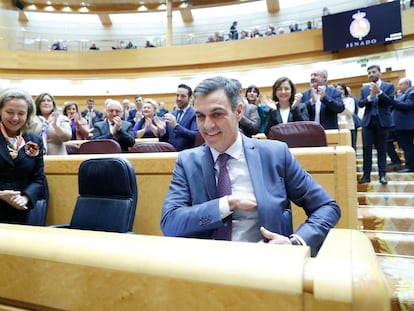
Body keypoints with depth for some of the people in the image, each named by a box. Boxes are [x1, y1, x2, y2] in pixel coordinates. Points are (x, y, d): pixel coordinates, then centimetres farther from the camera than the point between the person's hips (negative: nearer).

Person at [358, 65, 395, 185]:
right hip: (368, 122, 2)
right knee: (366, 149, 0)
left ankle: (382, 175, 8)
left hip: (383, 122, -2)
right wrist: (370, 96, -17)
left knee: (381, 150, 3)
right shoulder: (364, 89, 12)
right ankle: (366, 175, 4)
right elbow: (360, 104, -1)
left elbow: (390, 101, -8)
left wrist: (379, 92, -18)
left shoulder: (389, 86, 5)